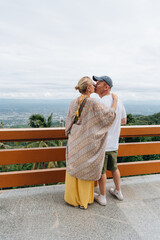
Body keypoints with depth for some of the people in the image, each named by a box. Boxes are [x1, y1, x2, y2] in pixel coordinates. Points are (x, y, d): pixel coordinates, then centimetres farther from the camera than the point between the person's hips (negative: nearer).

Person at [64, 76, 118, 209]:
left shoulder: (73, 102, 1)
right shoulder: (93, 103, -17)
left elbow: (69, 122, 7)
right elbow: (110, 115, -16)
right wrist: (115, 100, -1)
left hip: (74, 141, 6)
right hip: (87, 143, -5)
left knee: (73, 168, 18)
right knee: (85, 171, 11)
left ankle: (71, 197, 35)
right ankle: (83, 200, 28)